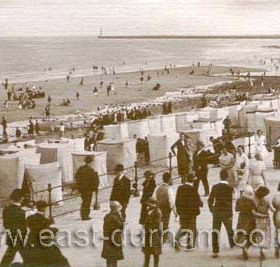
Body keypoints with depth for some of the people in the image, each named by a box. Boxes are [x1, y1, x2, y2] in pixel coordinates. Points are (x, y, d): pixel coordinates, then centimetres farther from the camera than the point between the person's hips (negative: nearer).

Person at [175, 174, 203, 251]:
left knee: (183, 227, 17)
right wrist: (201, 204, 11)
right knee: (191, 228, 10)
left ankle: (177, 239, -6)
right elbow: (197, 200, -11)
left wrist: (178, 210, 16)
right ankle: (190, 245, 14)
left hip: (182, 212, 5)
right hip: (191, 212, -5)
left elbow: (177, 200, 6)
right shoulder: (193, 189, -18)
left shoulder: (180, 188, 0)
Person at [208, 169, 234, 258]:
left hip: (216, 212, 2)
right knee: (229, 230, 19)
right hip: (226, 212, -2)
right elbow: (230, 202, -14)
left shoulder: (215, 187, -2)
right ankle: (232, 245, 35)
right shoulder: (229, 188, -12)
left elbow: (210, 200, 1)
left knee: (215, 232, 2)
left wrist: (212, 210, 15)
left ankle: (215, 251, -3)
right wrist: (230, 215, -8)